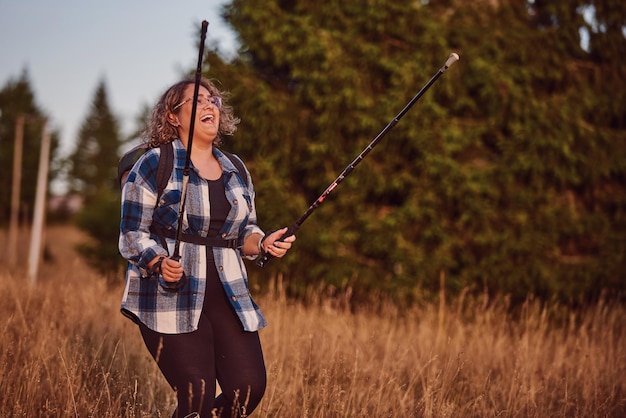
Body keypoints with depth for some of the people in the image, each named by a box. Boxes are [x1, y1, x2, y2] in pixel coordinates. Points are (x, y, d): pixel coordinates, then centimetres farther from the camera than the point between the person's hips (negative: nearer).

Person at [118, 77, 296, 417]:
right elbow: (132, 234, -3)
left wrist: (264, 243, 0)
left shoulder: (236, 171, 16)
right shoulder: (153, 166, 0)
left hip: (229, 297, 5)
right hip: (171, 299, -5)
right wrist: (160, 263, -22)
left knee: (248, 387, -9)